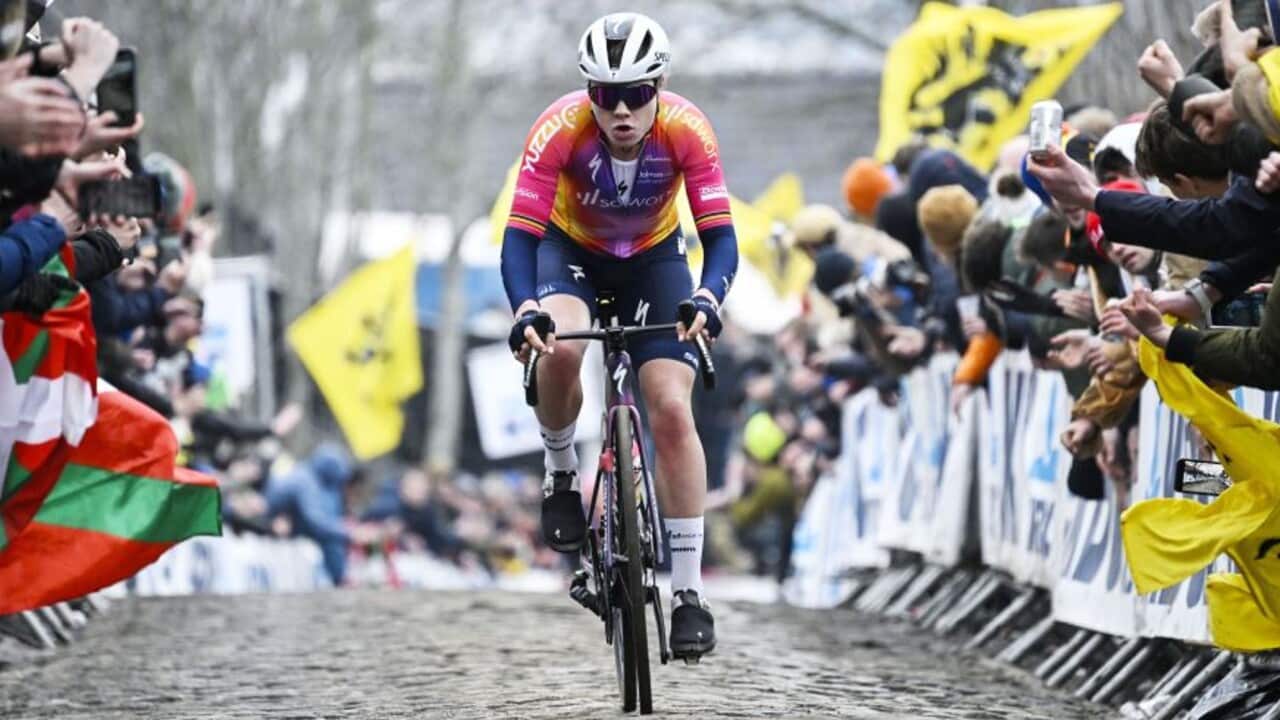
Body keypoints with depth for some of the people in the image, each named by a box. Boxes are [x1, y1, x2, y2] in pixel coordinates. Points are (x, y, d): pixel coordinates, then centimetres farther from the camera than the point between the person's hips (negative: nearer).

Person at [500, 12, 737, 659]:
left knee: (673, 410, -14)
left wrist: (706, 300, -51)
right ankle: (561, 472, -3)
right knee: (559, 351, -34)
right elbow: (519, 235, -33)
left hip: (653, 257, 1)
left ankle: (688, 592, -8)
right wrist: (524, 310, -52)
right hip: (571, 249, -1)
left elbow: (720, 234, -30)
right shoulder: (560, 129, -32)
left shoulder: (686, 129, -29)